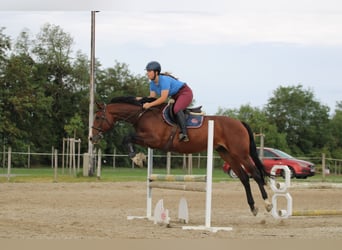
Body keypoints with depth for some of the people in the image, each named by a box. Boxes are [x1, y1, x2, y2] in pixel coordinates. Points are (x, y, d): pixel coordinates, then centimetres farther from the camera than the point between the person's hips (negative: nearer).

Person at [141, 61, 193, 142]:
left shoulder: (164, 80, -30)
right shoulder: (152, 83, -2)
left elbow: (163, 99, -34)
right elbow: (152, 97, 0)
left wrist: (150, 104, -36)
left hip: (185, 93, -11)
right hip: (175, 96, 11)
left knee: (176, 109, -31)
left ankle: (184, 133, -39)